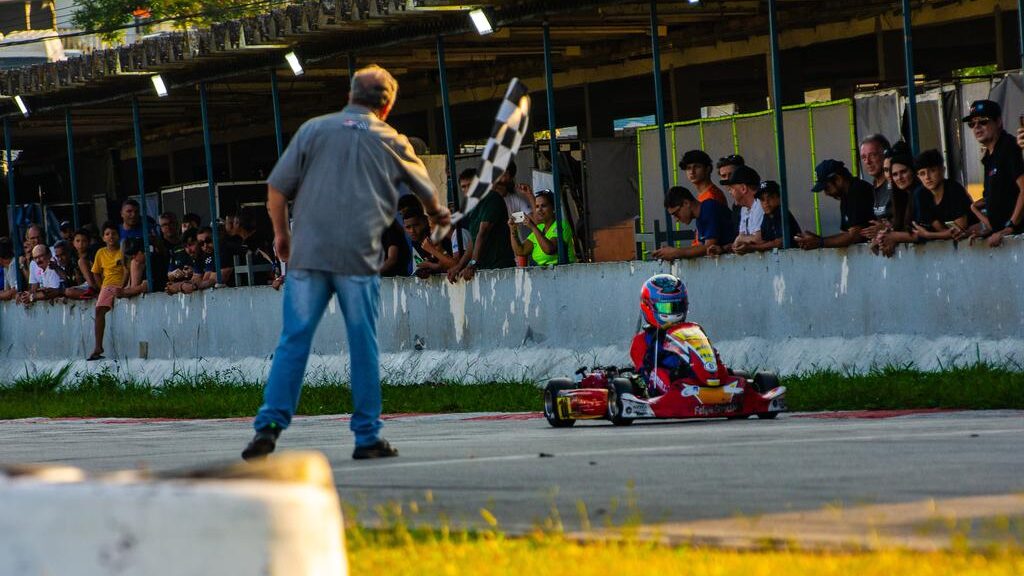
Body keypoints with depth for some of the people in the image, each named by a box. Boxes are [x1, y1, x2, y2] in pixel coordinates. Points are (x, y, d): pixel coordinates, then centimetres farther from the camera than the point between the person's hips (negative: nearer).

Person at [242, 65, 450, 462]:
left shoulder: (313, 130, 9)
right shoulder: (391, 142, 12)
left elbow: (276, 189, 5)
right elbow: (426, 191, 28)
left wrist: (281, 234, 20)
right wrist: (438, 216, 50)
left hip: (308, 252, 1)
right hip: (359, 258, -1)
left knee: (293, 342, 1)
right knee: (363, 347, 6)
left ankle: (269, 425, -9)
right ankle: (367, 436, 7)